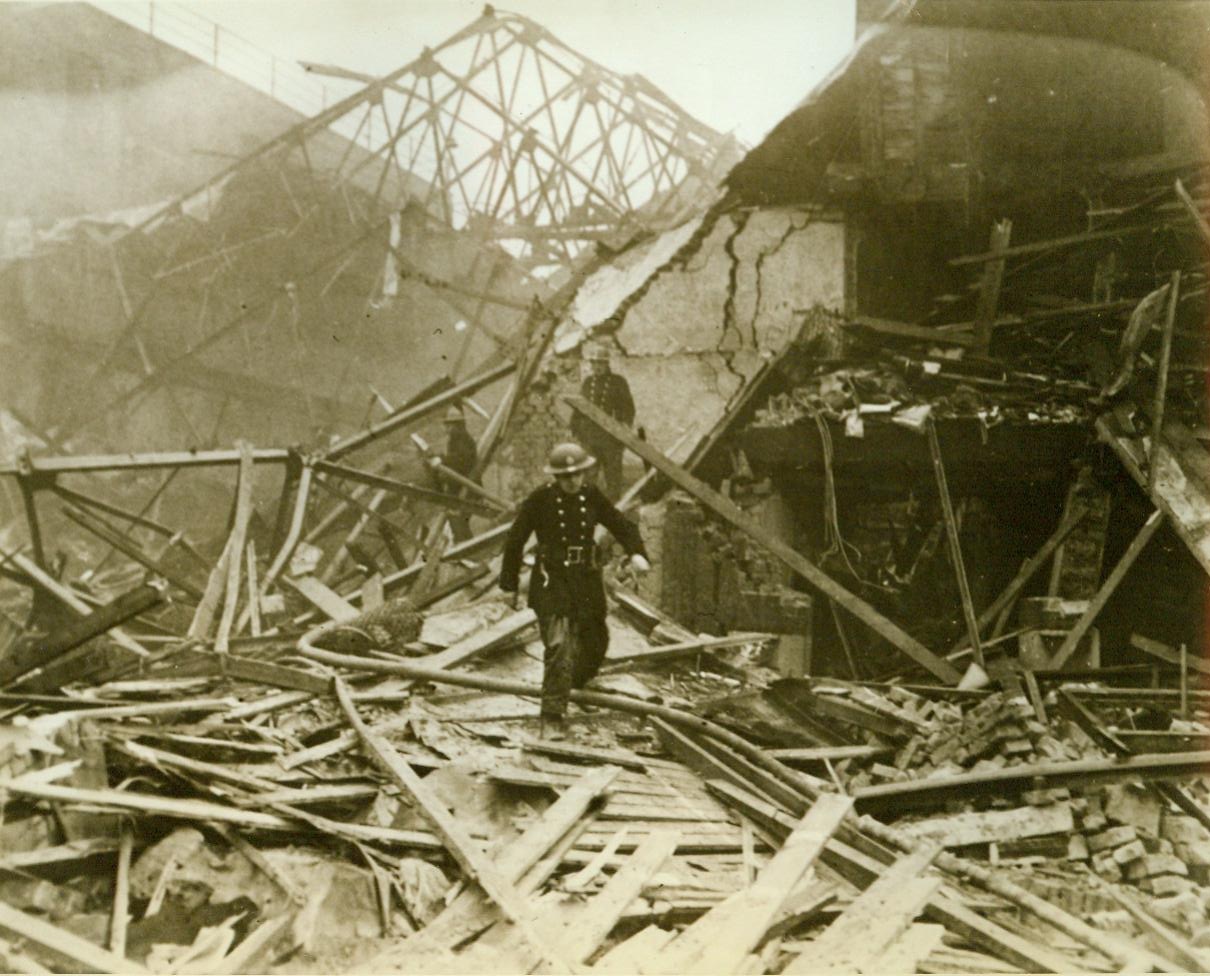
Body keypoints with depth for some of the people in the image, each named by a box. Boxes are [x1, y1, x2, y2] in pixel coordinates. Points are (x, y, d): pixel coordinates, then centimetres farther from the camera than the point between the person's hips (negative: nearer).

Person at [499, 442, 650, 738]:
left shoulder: (592, 497, 1)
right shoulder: (540, 500, -9)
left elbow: (622, 526, 8)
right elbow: (515, 540, -3)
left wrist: (636, 552, -13)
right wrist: (510, 584, -1)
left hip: (587, 580, 5)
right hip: (552, 581, -5)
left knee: (595, 642, 18)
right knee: (559, 647, -17)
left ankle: (574, 682, 50)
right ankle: (552, 718, -12)